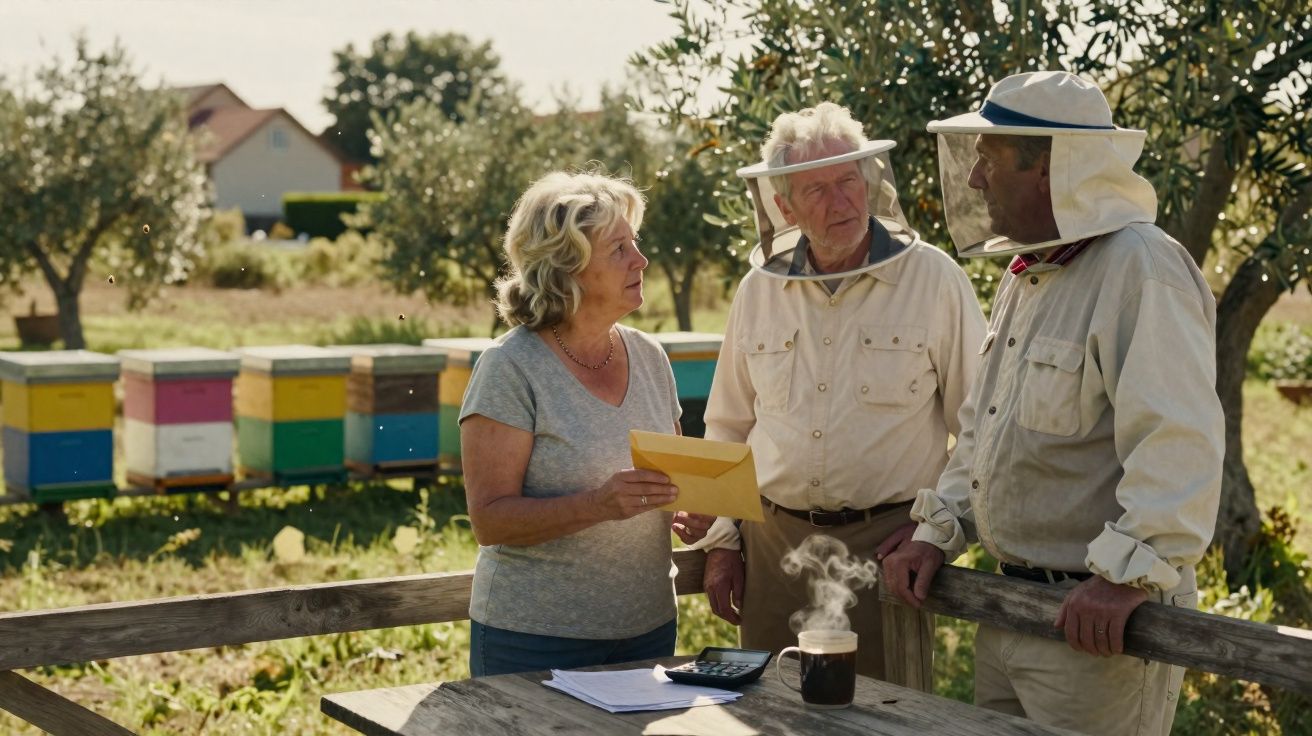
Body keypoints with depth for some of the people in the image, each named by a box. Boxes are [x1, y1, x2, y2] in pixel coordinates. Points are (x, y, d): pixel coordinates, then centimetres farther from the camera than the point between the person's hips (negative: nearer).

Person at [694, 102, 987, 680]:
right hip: (773, 540, 3)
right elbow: (727, 429, 16)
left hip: (887, 541, -3)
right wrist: (722, 540, 10)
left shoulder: (933, 280, -4)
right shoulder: (758, 290, 7)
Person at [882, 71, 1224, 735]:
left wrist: (1129, 575, -31)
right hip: (1010, 607, 9)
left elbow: (1179, 440, -27)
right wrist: (939, 531, 13)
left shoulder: (1140, 270, -17)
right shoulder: (1025, 277, 15)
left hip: (1100, 620, -9)